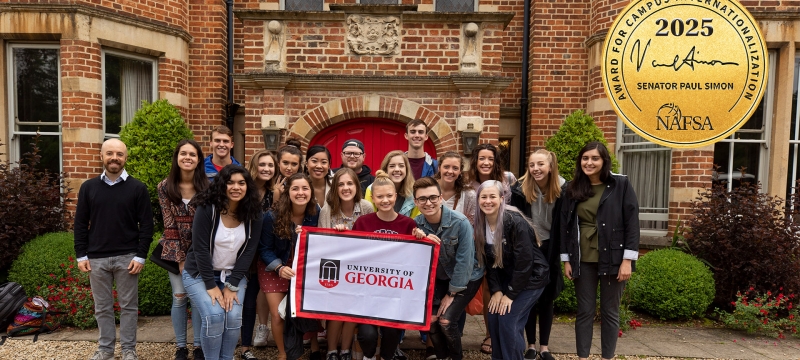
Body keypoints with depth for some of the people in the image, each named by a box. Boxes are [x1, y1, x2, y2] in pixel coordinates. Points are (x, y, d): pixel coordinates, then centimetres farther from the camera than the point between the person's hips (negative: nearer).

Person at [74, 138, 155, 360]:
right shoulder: (88, 187, 5)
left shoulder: (137, 188, -2)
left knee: (128, 306, 7)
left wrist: (141, 256, -9)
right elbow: (80, 224, 7)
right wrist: (81, 255, 1)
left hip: (127, 257, -2)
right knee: (102, 307, 12)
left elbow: (146, 224, -3)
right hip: (96, 258, 2)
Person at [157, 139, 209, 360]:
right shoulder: (165, 187, -5)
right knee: (179, 297, 5)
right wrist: (180, 258, -10)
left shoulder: (206, 186, -7)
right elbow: (169, 225, -6)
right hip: (176, 251, 1)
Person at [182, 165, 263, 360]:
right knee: (214, 315, -21)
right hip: (200, 274, -3)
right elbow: (200, 249, -18)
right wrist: (211, 286, -19)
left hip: (233, 275, 3)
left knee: (234, 316, -16)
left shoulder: (253, 214, -9)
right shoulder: (206, 209, -18)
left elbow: (249, 251, -9)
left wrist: (232, 285, -14)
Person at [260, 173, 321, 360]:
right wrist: (280, 268, -28)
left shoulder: (316, 212, -14)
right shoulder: (272, 216, -22)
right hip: (274, 269, -2)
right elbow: (264, 249, -14)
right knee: (279, 315, 0)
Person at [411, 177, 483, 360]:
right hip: (440, 276, 4)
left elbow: (464, 261, -21)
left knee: (446, 320, -15)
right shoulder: (417, 223, -13)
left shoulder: (460, 223, -27)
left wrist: (452, 293, -13)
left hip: (467, 277, -4)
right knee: (430, 318, -7)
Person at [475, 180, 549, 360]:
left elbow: (525, 261, -23)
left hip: (531, 277, -6)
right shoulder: (481, 224, -5)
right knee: (493, 317, -1)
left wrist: (510, 294, -18)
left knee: (508, 320, -13)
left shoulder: (515, 221, -25)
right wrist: (496, 290, -9)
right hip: (507, 277, 6)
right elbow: (489, 260, 0)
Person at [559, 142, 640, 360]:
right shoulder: (573, 188, 5)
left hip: (612, 258, -2)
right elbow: (564, 225, 7)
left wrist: (627, 259, -11)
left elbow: (632, 223, -7)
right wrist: (566, 259, 5)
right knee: (584, 311, 8)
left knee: (610, 312, 9)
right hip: (583, 260, 2)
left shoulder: (621, 185, -4)